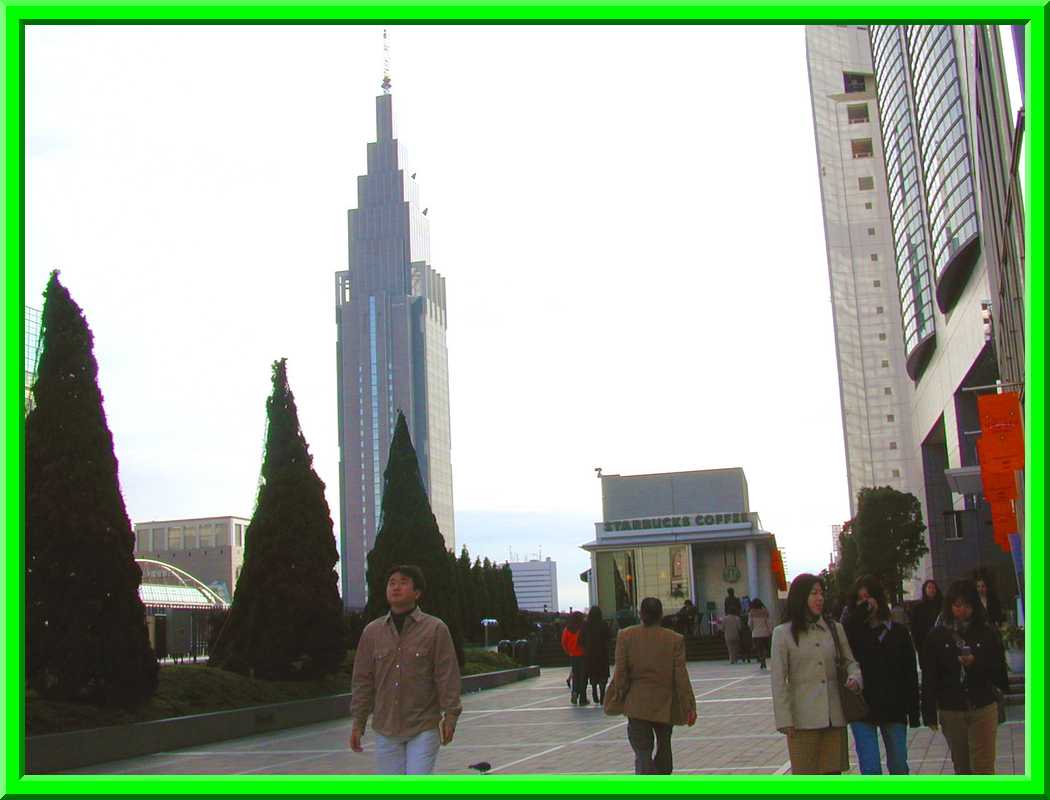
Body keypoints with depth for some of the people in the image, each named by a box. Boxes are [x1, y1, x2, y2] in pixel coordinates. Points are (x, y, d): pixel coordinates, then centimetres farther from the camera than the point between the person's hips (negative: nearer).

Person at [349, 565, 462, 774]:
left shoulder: (435, 629, -5)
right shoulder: (372, 631, 5)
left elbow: (447, 676, -4)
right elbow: (362, 680, 8)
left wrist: (450, 716, -7)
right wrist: (358, 722, 7)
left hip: (424, 727, -3)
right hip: (385, 728, 3)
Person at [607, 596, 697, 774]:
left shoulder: (625, 636, -6)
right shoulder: (675, 639, -6)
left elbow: (620, 674, -6)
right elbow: (681, 677, -7)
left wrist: (621, 693, 12)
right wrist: (689, 707, -1)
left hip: (637, 705, -1)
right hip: (666, 704, 1)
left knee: (642, 753, -1)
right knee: (664, 747, 22)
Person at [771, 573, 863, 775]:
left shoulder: (834, 628, 9)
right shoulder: (783, 633, -2)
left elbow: (850, 661, 15)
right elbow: (778, 680, -3)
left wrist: (855, 678, -9)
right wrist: (785, 720, -8)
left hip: (834, 717, 4)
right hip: (803, 718, -4)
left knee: (833, 772, 9)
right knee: (805, 774, 1)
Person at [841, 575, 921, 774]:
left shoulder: (898, 632, 5)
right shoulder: (853, 630, 1)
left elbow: (911, 674, 5)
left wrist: (914, 712, 1)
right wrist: (860, 611, -18)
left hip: (893, 708, 2)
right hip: (862, 708, -2)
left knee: (899, 766, 11)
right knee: (870, 768, -5)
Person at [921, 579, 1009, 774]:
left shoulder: (987, 634, -1)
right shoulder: (937, 637, -1)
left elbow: (999, 671, -2)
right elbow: (929, 678, -1)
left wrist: (975, 663, -20)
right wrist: (929, 714, -3)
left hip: (983, 709, -1)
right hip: (951, 712, 1)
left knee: (983, 769, -4)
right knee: (962, 768, 12)